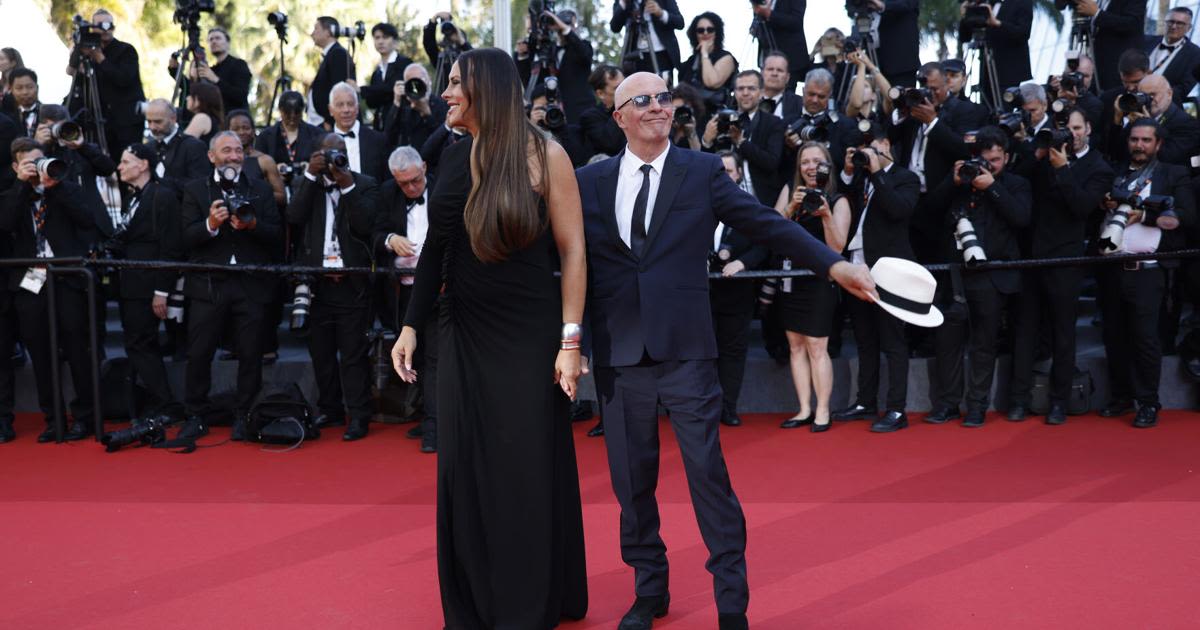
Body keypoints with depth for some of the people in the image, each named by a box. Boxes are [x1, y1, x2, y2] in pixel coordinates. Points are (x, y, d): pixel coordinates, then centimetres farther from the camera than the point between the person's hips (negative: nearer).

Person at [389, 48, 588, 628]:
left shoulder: (544, 155, -8)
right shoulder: (453, 156, 6)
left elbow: (573, 252, -9)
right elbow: (435, 248, 11)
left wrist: (570, 341, -14)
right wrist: (411, 325, 6)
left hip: (529, 337, -5)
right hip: (463, 335, 5)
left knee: (528, 471, 3)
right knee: (463, 470, 8)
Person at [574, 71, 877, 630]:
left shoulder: (702, 171, 4)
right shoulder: (590, 181, 8)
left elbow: (767, 224, -1)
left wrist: (835, 265, -10)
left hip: (684, 347, -2)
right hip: (617, 349, 2)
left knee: (708, 469, -2)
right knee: (631, 478, 10)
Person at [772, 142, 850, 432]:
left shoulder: (838, 201, -3)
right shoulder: (789, 190, 8)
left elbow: (837, 246, -11)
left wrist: (826, 215, -23)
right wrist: (791, 207, -17)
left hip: (820, 280, -5)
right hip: (790, 276, 5)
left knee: (817, 347, -7)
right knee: (796, 346, 7)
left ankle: (822, 411, -1)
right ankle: (805, 410, 12)